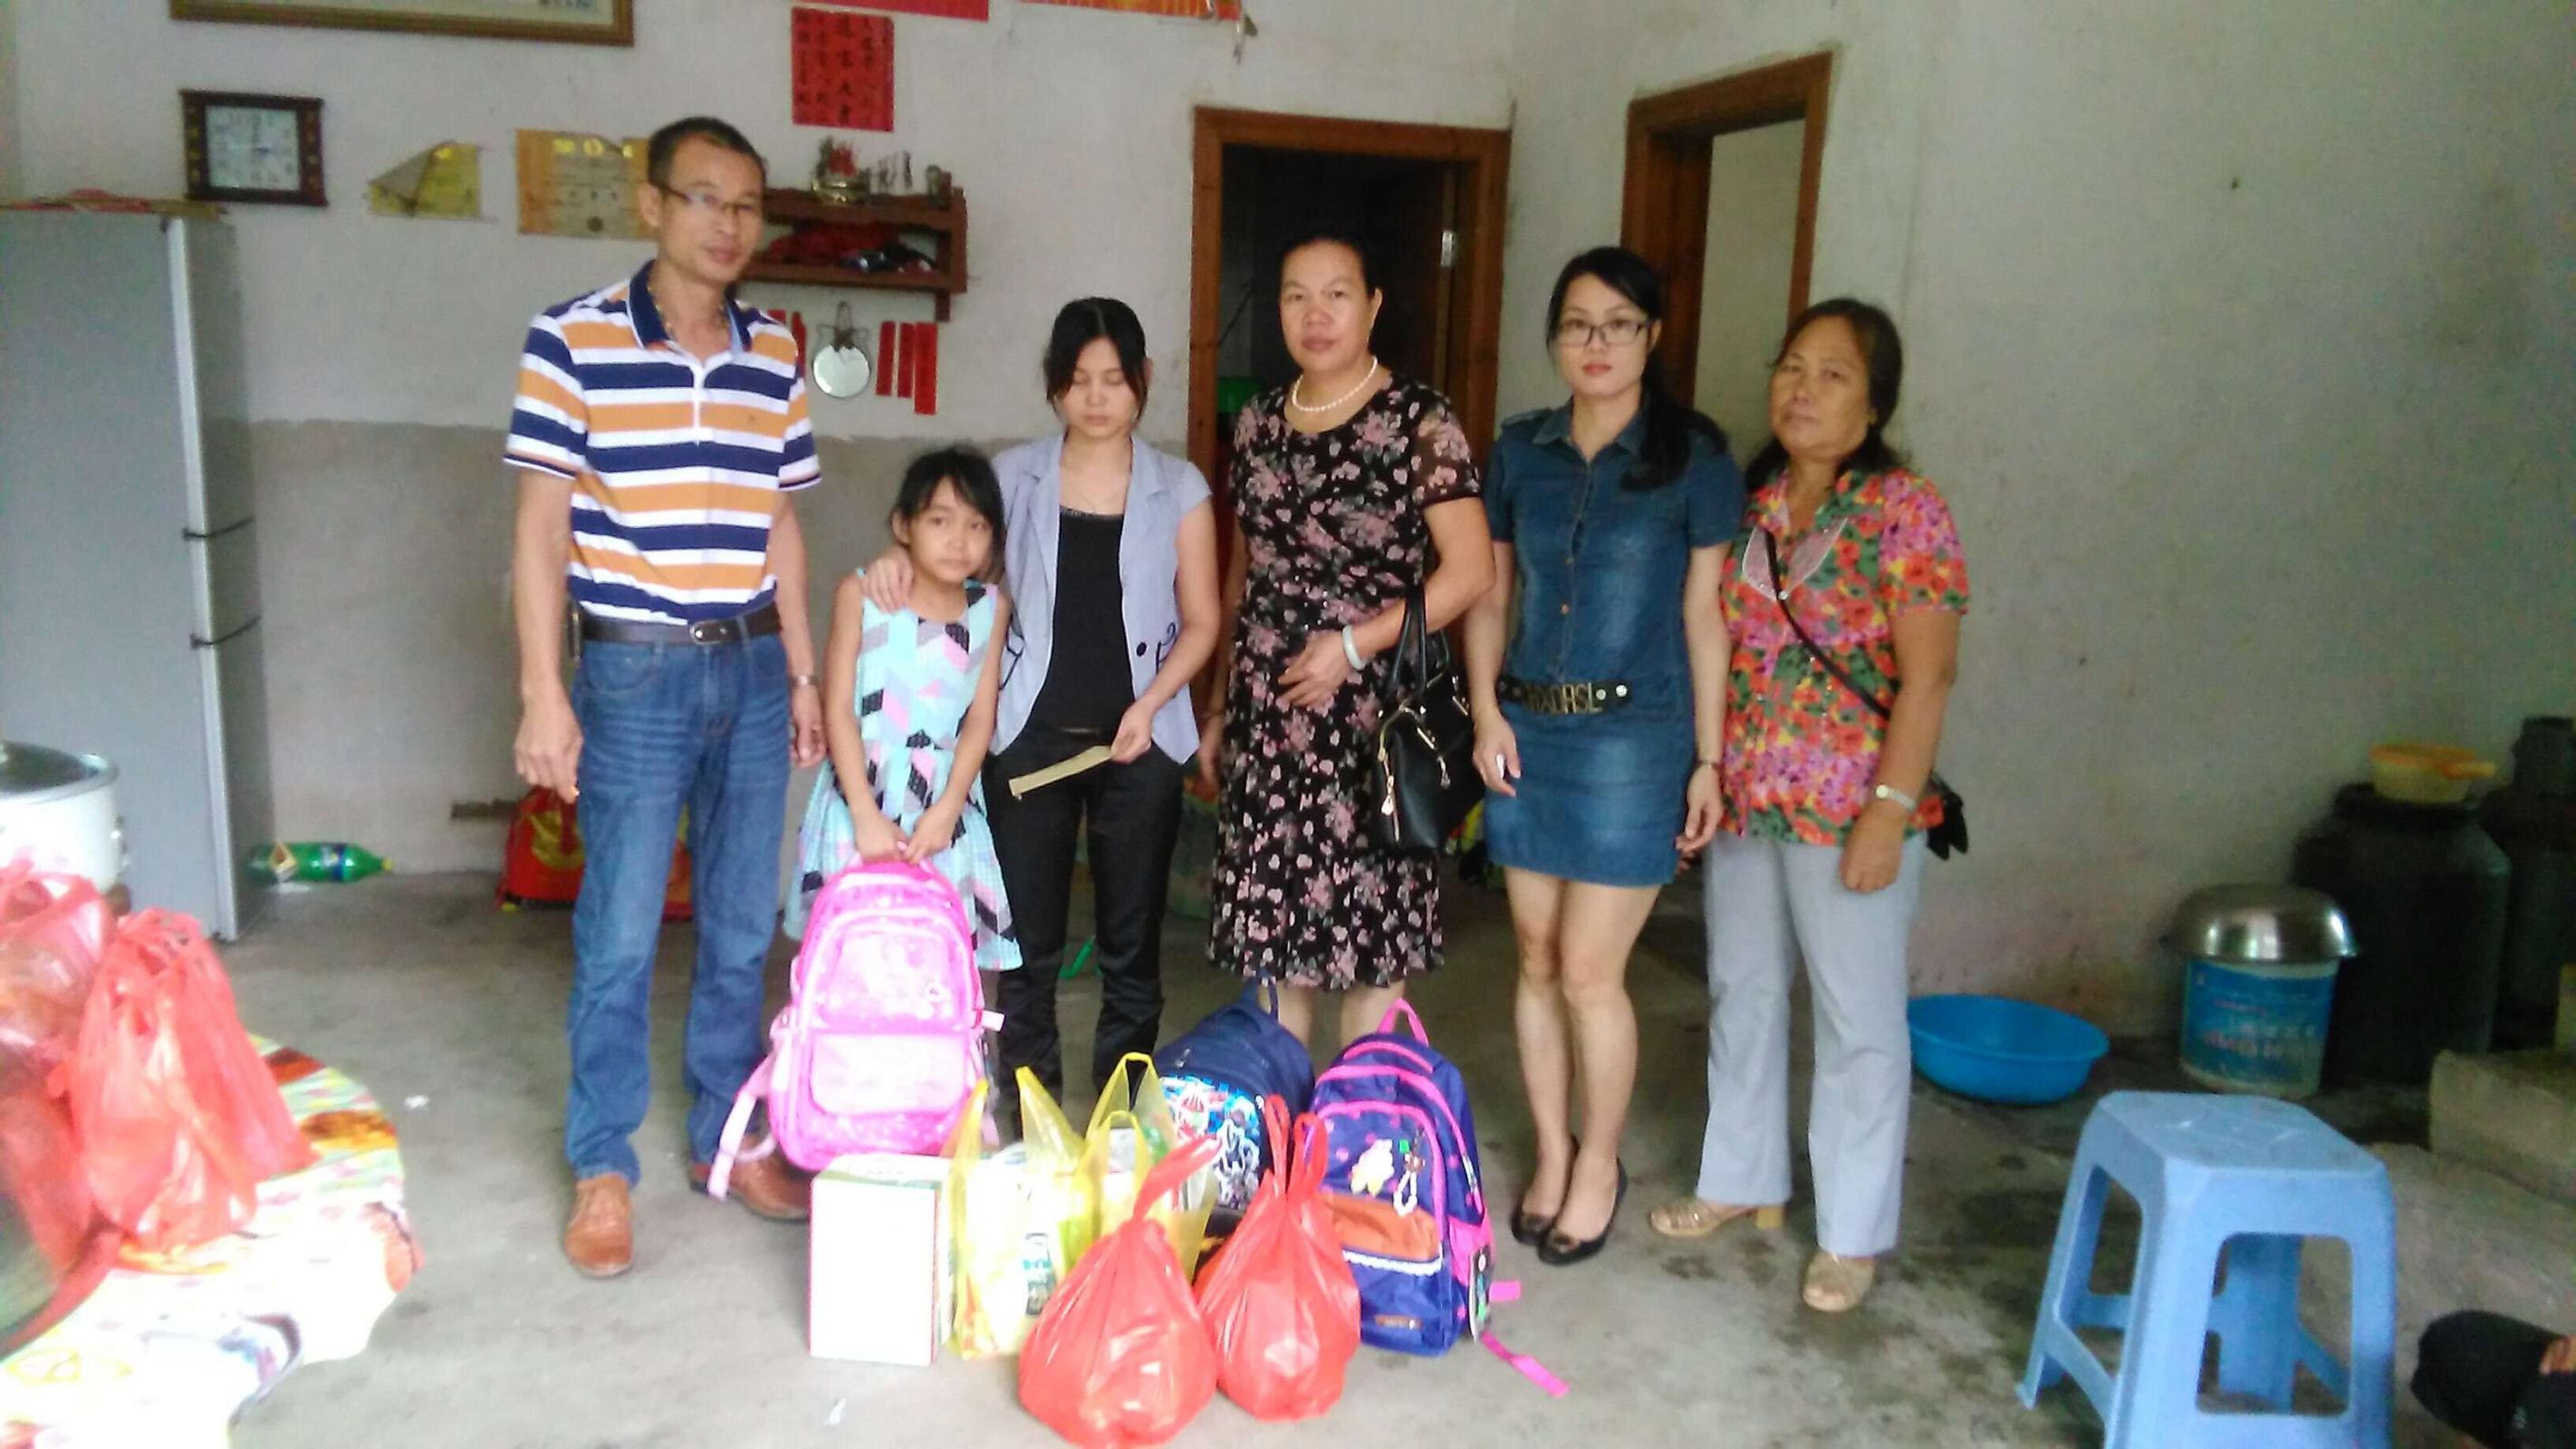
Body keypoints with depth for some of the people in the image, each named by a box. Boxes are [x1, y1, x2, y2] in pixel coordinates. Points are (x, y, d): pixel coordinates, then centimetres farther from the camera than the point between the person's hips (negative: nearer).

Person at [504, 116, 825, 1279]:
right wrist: (542, 694, -10)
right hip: (636, 668, -4)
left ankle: (724, 1137, 27)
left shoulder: (774, 356, 8)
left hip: (752, 665, 4)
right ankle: (602, 1169, 17)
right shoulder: (573, 340, -6)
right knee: (620, 935, 1)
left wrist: (803, 673, 12)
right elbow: (541, 530, -6)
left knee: (742, 928, 11)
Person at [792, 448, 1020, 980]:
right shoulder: (860, 594, -3)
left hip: (947, 804, 2)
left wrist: (946, 812, -9)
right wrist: (867, 814, -12)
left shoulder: (990, 608, 4)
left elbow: (981, 719, 2)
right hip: (861, 795, -2)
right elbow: (838, 710, -5)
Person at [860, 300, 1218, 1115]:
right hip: (1032, 736, 1)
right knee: (1029, 939, 5)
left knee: (1130, 942, 7)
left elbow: (1201, 621, 5)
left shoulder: (1178, 489, 5)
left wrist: (1150, 704, -10)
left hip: (1138, 742, 0)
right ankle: (1026, 1113, 17)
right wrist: (900, 560, -7)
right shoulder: (1014, 477, 6)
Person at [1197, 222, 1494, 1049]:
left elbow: (1470, 570, -10)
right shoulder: (1258, 424, 10)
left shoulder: (1418, 421, -6)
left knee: (1369, 937, 2)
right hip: (1266, 713, 5)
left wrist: (1355, 643, -16)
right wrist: (1221, 707, 18)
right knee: (1271, 927, 10)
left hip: (1371, 710, -5)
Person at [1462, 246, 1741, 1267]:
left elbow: (1705, 615, -4)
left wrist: (1709, 759, -6)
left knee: (1589, 971, -3)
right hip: (1527, 732, 4)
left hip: (1634, 737, -4)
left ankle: (1600, 1164, 20)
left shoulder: (1693, 457, -5)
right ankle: (1550, 1154, 28)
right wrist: (1486, 712, -1)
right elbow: (1490, 592, 11)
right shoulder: (1521, 451, 7)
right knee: (1537, 960, 11)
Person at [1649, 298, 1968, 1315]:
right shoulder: (1748, 501, 7)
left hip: (1848, 808, -6)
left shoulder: (1902, 510, -10)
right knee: (1740, 992, 17)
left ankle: (1853, 1233, 20)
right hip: (1742, 800, 6)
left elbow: (1927, 675, -14)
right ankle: (1741, 1180, 36)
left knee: (1857, 1016, 5)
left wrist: (1891, 808, -19)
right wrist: (1699, 774, 7)